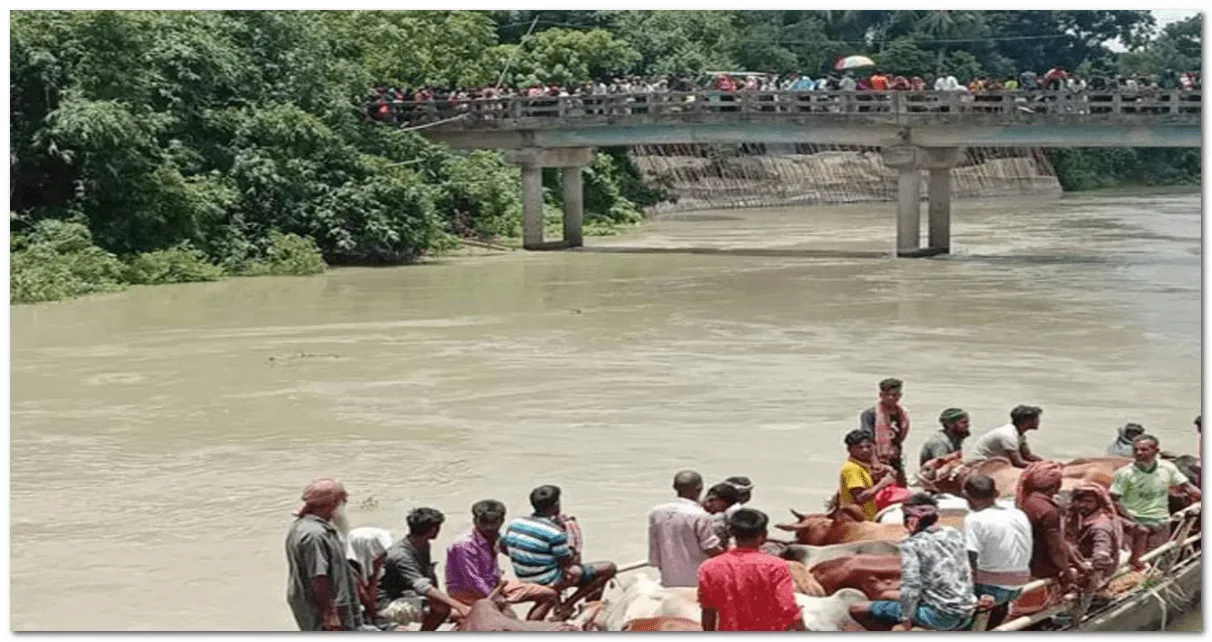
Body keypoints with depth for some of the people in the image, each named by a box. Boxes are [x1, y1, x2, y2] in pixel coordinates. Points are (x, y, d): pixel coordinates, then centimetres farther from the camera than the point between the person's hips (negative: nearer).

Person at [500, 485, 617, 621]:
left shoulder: (514, 523, -7)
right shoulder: (555, 533, -25)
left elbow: (503, 546, 9)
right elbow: (567, 563, -16)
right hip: (550, 583, -8)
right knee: (609, 567, -4)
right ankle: (566, 606, -2)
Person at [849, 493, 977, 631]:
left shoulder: (912, 544, -11)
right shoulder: (954, 534, 8)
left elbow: (910, 587, -20)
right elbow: (966, 574, 15)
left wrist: (905, 622, -16)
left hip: (939, 616, -7)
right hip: (967, 616, 7)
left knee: (857, 609, -2)